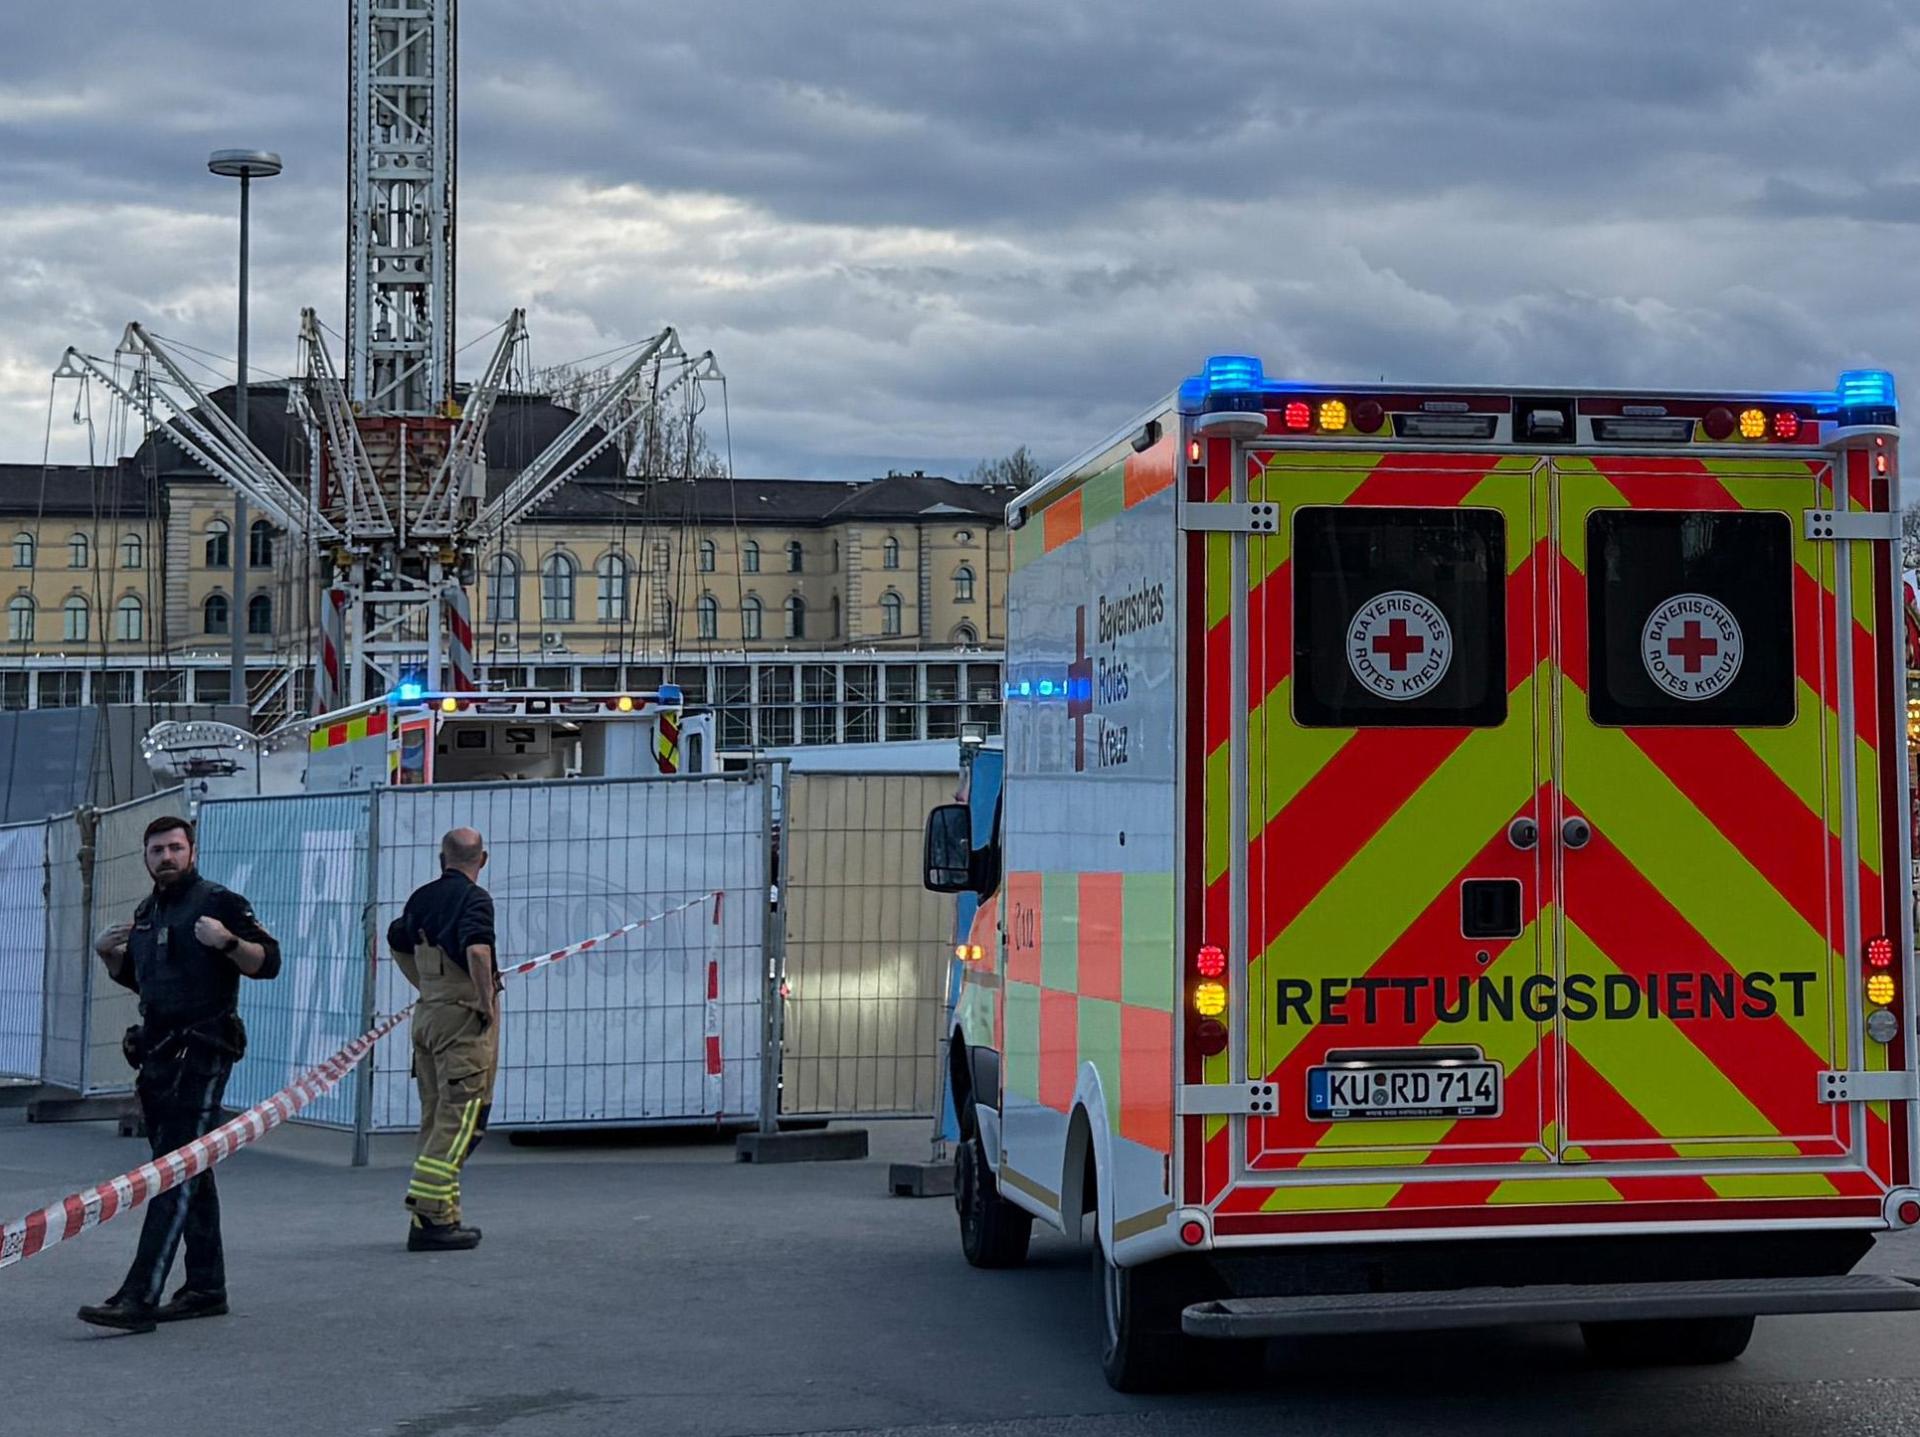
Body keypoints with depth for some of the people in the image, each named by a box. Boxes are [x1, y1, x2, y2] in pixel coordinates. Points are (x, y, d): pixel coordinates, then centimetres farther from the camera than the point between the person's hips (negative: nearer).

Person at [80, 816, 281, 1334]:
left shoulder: (220, 902, -6)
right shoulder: (147, 912, 17)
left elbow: (267, 962, -10)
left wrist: (227, 941, -26)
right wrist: (108, 954, 10)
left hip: (202, 1053, -8)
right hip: (156, 1052, 8)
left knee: (176, 1175, -12)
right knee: (190, 1174, 13)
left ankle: (140, 1297, -19)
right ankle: (206, 1288, 20)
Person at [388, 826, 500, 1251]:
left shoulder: (422, 898, 12)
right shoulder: (474, 898, -12)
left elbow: (398, 944, 27)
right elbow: (477, 950, -29)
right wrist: (488, 1002, -19)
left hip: (427, 1012, 8)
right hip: (465, 1015, -8)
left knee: (436, 1119, 12)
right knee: (460, 1118, -7)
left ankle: (444, 1217, 15)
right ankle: (428, 1217, -13)